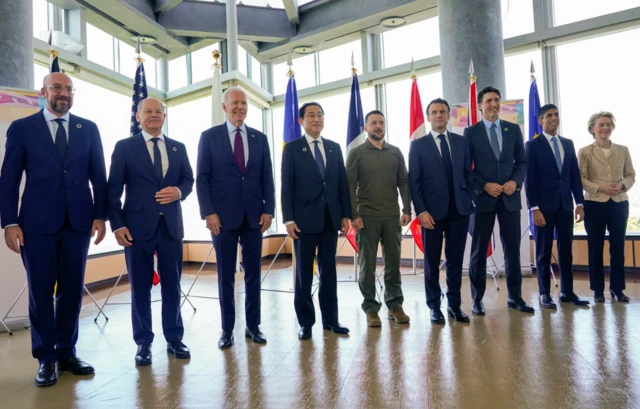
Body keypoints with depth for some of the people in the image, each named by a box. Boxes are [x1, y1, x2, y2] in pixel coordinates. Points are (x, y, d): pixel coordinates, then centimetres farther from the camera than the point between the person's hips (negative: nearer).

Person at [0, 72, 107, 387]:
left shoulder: (88, 129, 9)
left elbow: (99, 176, 8)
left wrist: (100, 215, 0)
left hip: (78, 221, 2)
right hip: (38, 222, -1)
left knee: (72, 290, 8)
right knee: (40, 292, 6)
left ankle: (67, 353, 22)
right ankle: (46, 359, 19)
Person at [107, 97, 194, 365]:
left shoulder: (178, 148, 13)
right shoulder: (124, 147, 3)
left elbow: (188, 179, 12)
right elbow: (113, 189, -1)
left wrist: (179, 191, -12)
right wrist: (117, 225, -9)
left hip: (171, 225, 3)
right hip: (138, 226, -2)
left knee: (172, 285, 8)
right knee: (140, 287, 6)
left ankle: (174, 339, 21)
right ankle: (143, 343, 19)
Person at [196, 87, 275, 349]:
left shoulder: (260, 138, 10)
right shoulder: (209, 137, 3)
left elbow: (267, 177, 8)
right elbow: (202, 178, -1)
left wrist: (268, 210, -2)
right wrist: (209, 212, -10)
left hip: (254, 216, 3)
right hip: (223, 216, -2)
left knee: (253, 273, 7)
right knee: (225, 275, 6)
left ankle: (253, 325, 20)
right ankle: (227, 329, 18)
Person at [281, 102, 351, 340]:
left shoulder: (334, 148, 12)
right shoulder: (292, 148, 1)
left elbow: (343, 183, 10)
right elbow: (287, 186, -4)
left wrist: (346, 214, 4)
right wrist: (289, 219, -11)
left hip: (331, 218, 4)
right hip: (304, 219, -3)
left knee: (328, 270, 10)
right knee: (304, 272, 5)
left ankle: (330, 318, 20)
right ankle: (305, 321, 16)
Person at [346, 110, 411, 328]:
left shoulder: (395, 152, 10)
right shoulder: (356, 153, 1)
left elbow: (404, 182, 10)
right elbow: (350, 186, -3)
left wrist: (407, 209, 1)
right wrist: (353, 215, -10)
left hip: (392, 216, 3)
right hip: (366, 216, -2)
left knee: (393, 262, 8)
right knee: (367, 264, 4)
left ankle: (395, 305, 20)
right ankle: (370, 308, 13)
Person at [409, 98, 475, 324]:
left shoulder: (461, 142, 11)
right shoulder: (418, 145, 3)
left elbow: (468, 174, 12)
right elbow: (414, 182, -3)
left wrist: (469, 201, 2)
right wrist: (421, 211, -11)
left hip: (459, 209, 3)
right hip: (432, 210, -2)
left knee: (455, 260, 9)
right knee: (432, 261, 6)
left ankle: (454, 304, 20)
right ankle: (434, 306, 17)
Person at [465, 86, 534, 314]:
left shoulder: (513, 129, 10)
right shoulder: (471, 132, 1)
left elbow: (522, 161, 10)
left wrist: (516, 181, -8)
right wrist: (485, 186, -14)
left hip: (510, 197, 3)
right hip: (483, 197, -2)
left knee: (512, 249, 7)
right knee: (479, 250, 4)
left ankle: (515, 297, 19)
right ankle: (477, 299, 13)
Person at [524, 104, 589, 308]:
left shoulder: (568, 144, 13)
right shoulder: (532, 145, -2)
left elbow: (575, 175, 12)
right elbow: (529, 179, -8)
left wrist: (579, 203, 5)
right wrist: (535, 208, -14)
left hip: (566, 205, 5)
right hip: (544, 206, -4)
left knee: (566, 250, 9)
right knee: (543, 252, 3)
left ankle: (567, 292, 18)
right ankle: (544, 293, 12)